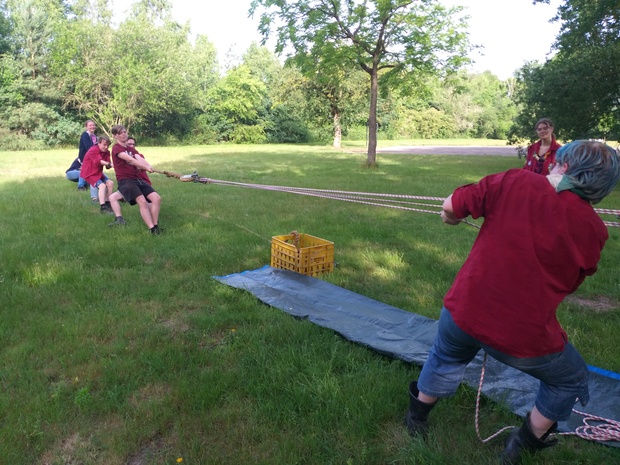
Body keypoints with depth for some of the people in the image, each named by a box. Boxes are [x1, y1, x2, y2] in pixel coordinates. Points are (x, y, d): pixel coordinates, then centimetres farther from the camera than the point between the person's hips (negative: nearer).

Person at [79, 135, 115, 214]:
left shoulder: (106, 152, 4)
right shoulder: (93, 150, -19)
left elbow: (108, 166, -5)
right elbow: (99, 161, -35)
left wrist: (110, 165, -29)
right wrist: (109, 164, -49)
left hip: (98, 173, 9)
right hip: (89, 173, -9)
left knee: (110, 183, 2)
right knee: (102, 185, -25)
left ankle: (107, 203, 13)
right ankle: (103, 207, -28)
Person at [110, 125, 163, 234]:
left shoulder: (131, 149, 22)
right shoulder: (116, 148, 0)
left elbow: (139, 159, 0)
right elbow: (130, 159, -17)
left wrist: (149, 166, -21)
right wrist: (146, 167, -28)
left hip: (138, 179, 7)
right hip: (125, 181, -7)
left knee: (156, 198, -11)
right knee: (142, 201, -27)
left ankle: (155, 225, -5)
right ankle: (152, 229, -30)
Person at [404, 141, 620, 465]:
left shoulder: (516, 182, -8)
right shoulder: (593, 230, -5)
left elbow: (450, 208, 0)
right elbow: (567, 285, 7)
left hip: (463, 313, 2)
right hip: (527, 338, -1)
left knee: (445, 359, 33)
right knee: (571, 380, 31)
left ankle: (416, 419, 54)